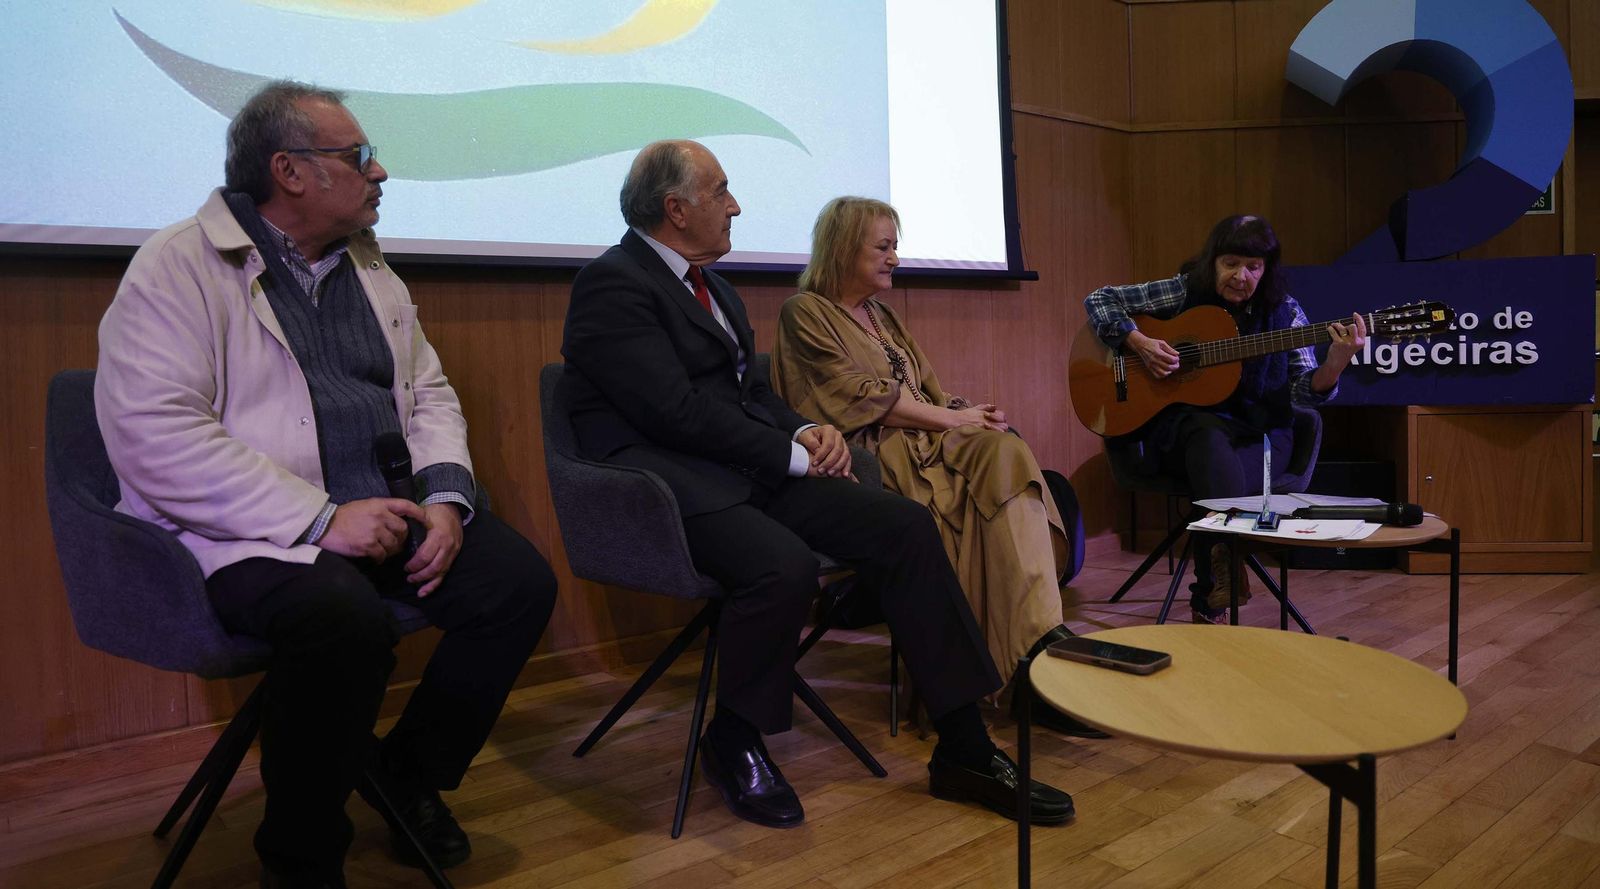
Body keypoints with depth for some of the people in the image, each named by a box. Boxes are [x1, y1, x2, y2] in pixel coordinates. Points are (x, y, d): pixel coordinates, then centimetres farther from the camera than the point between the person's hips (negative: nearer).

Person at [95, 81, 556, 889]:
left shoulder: (372, 272, 16)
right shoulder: (178, 268, -6)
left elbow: (430, 395, 17)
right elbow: (154, 434, -18)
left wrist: (446, 499, -4)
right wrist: (320, 519, -23)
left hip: (389, 513, 7)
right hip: (257, 534, -7)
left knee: (522, 581, -12)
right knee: (346, 621, -35)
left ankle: (409, 774, 11)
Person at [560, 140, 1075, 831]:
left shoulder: (707, 283, 21)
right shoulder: (612, 283, -9)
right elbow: (678, 411, -18)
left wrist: (807, 431, 1)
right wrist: (794, 456, -13)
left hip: (751, 467, 9)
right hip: (668, 481, -8)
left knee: (905, 525, -9)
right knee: (784, 564, -36)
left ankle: (963, 748, -4)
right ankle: (734, 744, -6)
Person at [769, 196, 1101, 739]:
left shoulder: (884, 317, 27)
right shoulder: (805, 313, 3)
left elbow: (929, 391, 21)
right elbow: (857, 395, -9)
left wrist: (964, 414, -3)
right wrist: (953, 418, -10)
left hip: (925, 444, 7)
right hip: (875, 455, -7)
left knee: (1007, 455, -27)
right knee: (1005, 460, -30)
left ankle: (1042, 643, -33)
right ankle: (1041, 644, -35)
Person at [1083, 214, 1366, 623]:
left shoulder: (1283, 312, 6)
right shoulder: (1183, 292, 4)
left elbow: (1304, 390, 0)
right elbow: (1100, 299, 5)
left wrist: (1336, 362, -22)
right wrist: (1139, 343, -10)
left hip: (1258, 431, 1)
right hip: (1179, 424, 0)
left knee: (1217, 474, -35)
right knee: (1211, 435, -39)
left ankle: (1210, 603, -28)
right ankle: (1227, 564, -42)